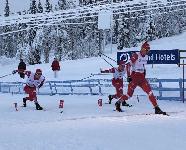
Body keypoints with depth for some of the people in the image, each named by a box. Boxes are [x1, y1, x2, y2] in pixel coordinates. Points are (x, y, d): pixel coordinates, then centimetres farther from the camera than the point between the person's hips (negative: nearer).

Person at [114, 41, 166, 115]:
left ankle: (157, 108, -9)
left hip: (142, 77, 6)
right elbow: (128, 65, -14)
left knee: (150, 92, -7)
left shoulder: (146, 57, 9)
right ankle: (118, 103, 21)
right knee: (129, 94, -4)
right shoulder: (136, 55, -13)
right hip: (134, 76, -6)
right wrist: (129, 76, -17)